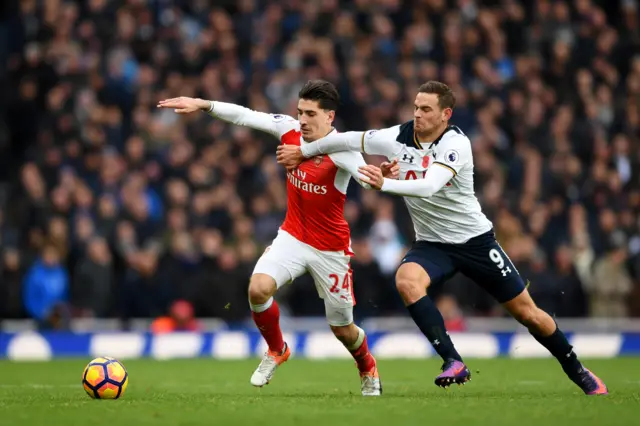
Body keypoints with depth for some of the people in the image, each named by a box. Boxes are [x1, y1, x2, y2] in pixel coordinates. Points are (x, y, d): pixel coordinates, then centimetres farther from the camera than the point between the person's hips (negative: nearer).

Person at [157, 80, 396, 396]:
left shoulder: (341, 150, -24)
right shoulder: (289, 130, -9)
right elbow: (245, 116, -2)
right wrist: (202, 104, -8)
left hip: (331, 249, -4)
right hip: (292, 237, 4)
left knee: (342, 329, 7)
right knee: (258, 288, -23)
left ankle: (368, 370, 43)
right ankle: (276, 351, 7)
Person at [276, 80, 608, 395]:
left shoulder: (455, 143, -22)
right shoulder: (398, 137, -8)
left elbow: (428, 187, -37)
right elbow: (346, 140, 5)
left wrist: (384, 184, -50)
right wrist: (302, 151, 12)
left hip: (475, 240, -3)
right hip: (431, 243, 3)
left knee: (527, 312, 2)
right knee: (406, 281, -31)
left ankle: (578, 372, 25)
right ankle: (453, 362, -29)